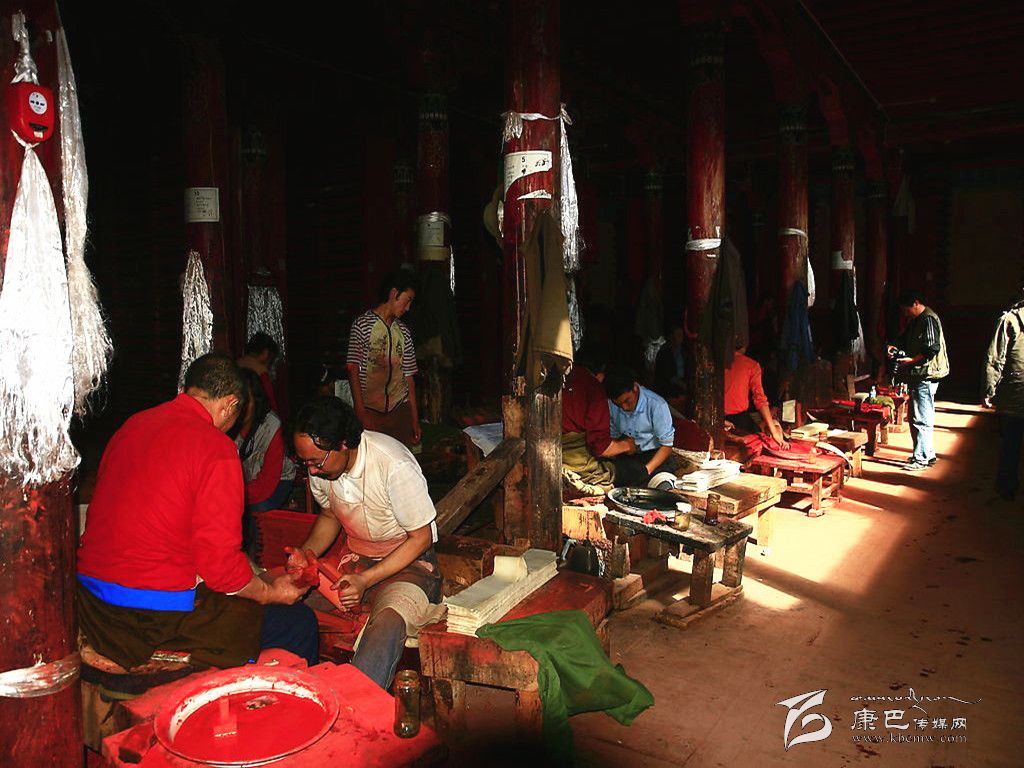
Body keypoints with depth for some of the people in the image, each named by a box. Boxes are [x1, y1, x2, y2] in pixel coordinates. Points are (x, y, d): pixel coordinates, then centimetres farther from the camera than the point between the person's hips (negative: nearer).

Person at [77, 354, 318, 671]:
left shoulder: (131, 425, 9)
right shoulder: (216, 447, -15)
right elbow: (220, 560, -17)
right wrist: (270, 593, 1)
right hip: (161, 611, -9)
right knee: (300, 623, 2)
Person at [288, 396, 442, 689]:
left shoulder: (394, 465, -27)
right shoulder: (319, 464, -6)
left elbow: (421, 538, -16)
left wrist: (366, 580, -23)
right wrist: (306, 553, -6)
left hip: (408, 563, -6)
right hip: (354, 559, 6)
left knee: (388, 622, -38)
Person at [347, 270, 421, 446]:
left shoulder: (403, 331, 13)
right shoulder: (362, 324, -2)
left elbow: (408, 377, 13)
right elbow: (353, 370, -7)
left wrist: (415, 419, 11)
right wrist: (361, 413, -14)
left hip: (400, 409, 4)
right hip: (370, 410, -4)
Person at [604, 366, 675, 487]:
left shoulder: (657, 405, -18)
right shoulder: (611, 405, -4)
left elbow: (667, 446, -13)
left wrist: (646, 471, -22)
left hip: (653, 455, -4)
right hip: (626, 456, 4)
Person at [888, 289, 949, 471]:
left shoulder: (929, 319, -14)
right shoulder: (915, 321, 17)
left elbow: (933, 348, -21)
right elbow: (906, 339, 27)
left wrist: (912, 360, -19)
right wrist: (895, 347, 8)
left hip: (926, 376, -10)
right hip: (918, 376, 10)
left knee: (921, 419, -6)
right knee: (916, 417, 15)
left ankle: (920, 459, 0)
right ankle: (927, 454, 24)